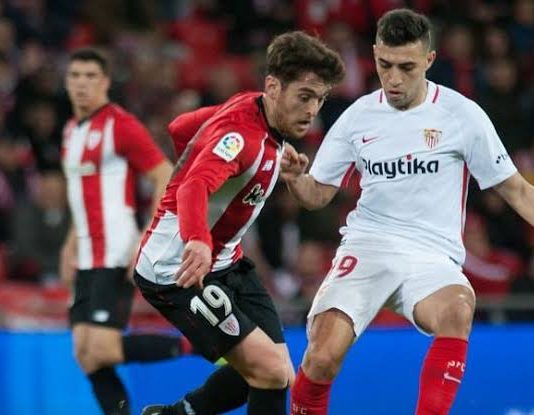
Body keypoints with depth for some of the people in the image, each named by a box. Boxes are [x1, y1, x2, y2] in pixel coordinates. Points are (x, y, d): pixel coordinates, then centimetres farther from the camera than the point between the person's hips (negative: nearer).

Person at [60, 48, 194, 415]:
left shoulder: (120, 124, -9)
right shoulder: (72, 130, 17)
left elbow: (167, 179, -13)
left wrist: (148, 242, -19)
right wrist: (72, 243, 22)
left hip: (116, 258, -8)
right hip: (88, 259, 8)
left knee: (103, 350, -16)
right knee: (86, 354, 0)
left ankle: (195, 344, 0)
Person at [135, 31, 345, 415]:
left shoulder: (251, 108, 3)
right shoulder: (242, 132, -25)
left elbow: (181, 128, 19)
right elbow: (194, 188, -44)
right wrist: (197, 242, -64)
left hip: (224, 262, 10)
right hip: (178, 268, -10)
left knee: (277, 372, 9)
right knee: (270, 369, -19)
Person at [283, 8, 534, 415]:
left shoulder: (463, 114, -2)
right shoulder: (359, 116, 6)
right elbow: (318, 194, 13)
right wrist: (295, 177, -9)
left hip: (432, 256, -1)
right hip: (366, 246, 1)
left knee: (457, 309, -37)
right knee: (322, 356, -22)